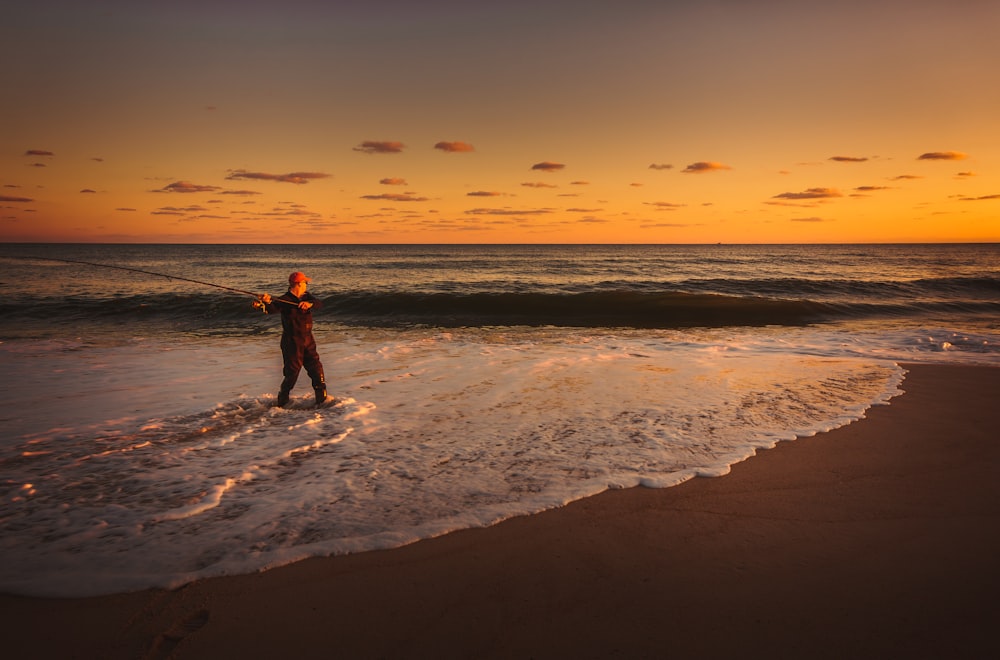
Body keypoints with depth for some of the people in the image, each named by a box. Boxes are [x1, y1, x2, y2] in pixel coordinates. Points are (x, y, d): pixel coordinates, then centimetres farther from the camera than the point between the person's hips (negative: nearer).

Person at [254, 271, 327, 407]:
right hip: (292, 342, -6)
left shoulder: (307, 297, 7)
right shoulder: (284, 300, -11)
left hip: (308, 341, 6)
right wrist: (266, 303, -52)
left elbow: (319, 303, -9)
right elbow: (272, 308, -29)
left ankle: (322, 398, 21)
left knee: (316, 369, 9)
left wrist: (309, 304, -31)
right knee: (292, 372, -5)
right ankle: (282, 402, 10)